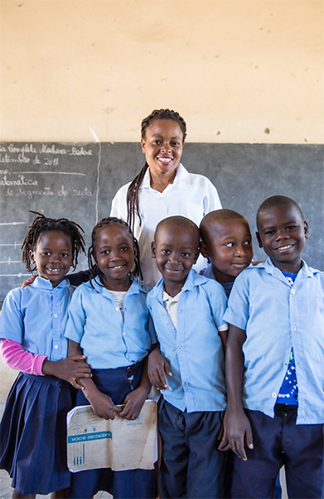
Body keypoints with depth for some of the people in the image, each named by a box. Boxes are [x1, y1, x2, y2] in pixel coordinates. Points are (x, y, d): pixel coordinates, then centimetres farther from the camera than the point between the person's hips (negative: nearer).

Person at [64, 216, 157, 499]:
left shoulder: (146, 296, 0)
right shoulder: (84, 295, -3)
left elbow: (154, 348, 2)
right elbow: (73, 349, -3)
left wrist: (143, 391, -10)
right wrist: (92, 393, -11)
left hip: (137, 385, 1)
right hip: (96, 385, 0)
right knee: (87, 469, 12)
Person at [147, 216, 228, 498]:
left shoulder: (211, 290, -13)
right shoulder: (151, 299, 0)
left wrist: (233, 410, -9)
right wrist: (154, 354, -7)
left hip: (211, 409, -4)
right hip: (171, 408, 4)